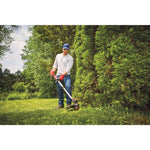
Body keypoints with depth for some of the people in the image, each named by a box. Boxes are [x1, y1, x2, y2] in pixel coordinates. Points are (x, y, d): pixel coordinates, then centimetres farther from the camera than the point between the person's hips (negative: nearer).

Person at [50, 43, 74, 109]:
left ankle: (69, 103, -13)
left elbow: (68, 68, -10)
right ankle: (61, 104, 11)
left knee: (68, 87, -19)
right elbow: (55, 64, 23)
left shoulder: (70, 58, 0)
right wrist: (53, 71, 5)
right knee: (59, 89, 2)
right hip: (58, 74, 4)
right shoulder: (58, 56, 17)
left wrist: (63, 75, -21)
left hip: (66, 75, -4)